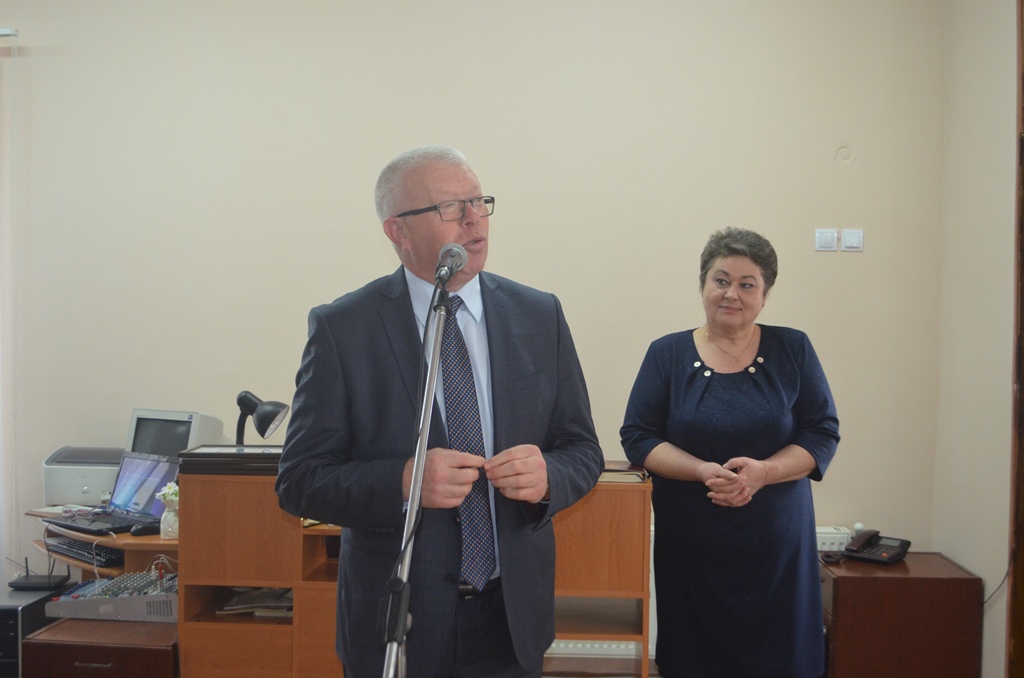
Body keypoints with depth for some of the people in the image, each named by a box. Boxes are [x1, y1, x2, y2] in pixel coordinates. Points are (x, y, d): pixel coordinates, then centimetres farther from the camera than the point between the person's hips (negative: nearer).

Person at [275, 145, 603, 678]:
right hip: (397, 616, -2)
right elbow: (298, 481, -9)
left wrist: (547, 476, -20)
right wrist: (403, 482, -27)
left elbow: (583, 451, 3)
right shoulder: (340, 328, -9)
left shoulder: (540, 315, 0)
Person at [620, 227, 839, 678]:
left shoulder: (792, 350, 4)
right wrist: (705, 472, -17)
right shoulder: (667, 354, 2)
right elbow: (637, 438, -2)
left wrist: (762, 472, -16)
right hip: (689, 548, 0)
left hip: (777, 544, 1)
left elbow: (823, 434, 1)